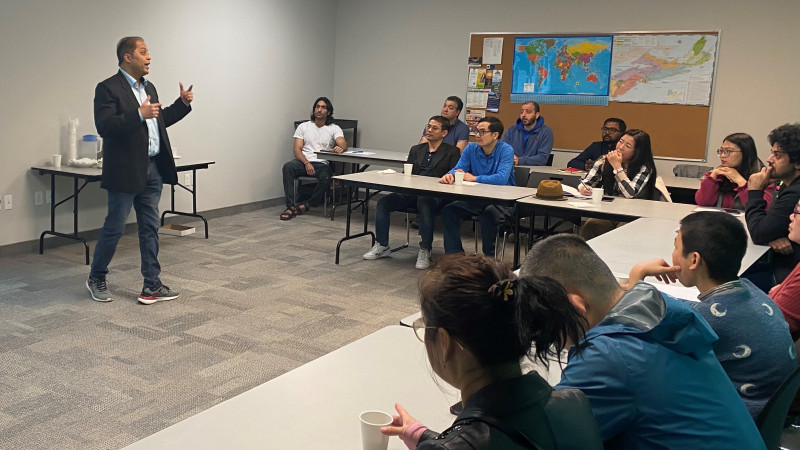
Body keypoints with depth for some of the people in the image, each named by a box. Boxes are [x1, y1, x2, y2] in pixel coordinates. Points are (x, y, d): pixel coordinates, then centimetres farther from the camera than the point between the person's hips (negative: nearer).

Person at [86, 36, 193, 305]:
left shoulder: (149, 88, 15)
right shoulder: (108, 88, -10)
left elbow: (159, 120, 23)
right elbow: (104, 126, -20)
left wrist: (182, 103, 11)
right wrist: (139, 115, -27)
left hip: (153, 169, 7)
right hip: (126, 171, -7)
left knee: (150, 228, 8)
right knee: (114, 228, 3)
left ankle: (152, 286, 13)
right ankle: (96, 278, 23)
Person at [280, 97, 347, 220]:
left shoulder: (334, 128, 9)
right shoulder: (303, 127, 13)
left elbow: (343, 143, -10)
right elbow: (297, 149, 4)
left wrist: (340, 147, -37)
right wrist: (307, 163, -16)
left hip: (322, 164, -1)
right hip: (303, 161, 1)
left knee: (326, 178, -36)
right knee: (288, 167, -32)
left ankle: (306, 205, -15)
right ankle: (291, 206, -31)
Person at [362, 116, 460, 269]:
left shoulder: (452, 152, 9)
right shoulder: (416, 150, 24)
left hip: (434, 195, -5)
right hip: (411, 192, 5)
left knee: (424, 204, -39)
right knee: (383, 202, -17)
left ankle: (425, 251, -31)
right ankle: (382, 246, -6)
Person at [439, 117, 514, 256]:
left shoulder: (506, 150, -13)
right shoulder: (471, 148, 4)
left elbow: (501, 178, -27)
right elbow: (458, 169, 1)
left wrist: (472, 178, -20)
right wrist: (450, 175, -25)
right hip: (476, 198, 6)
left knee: (488, 214, -35)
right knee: (448, 210, -12)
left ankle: (490, 255, -14)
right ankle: (454, 254, -4)